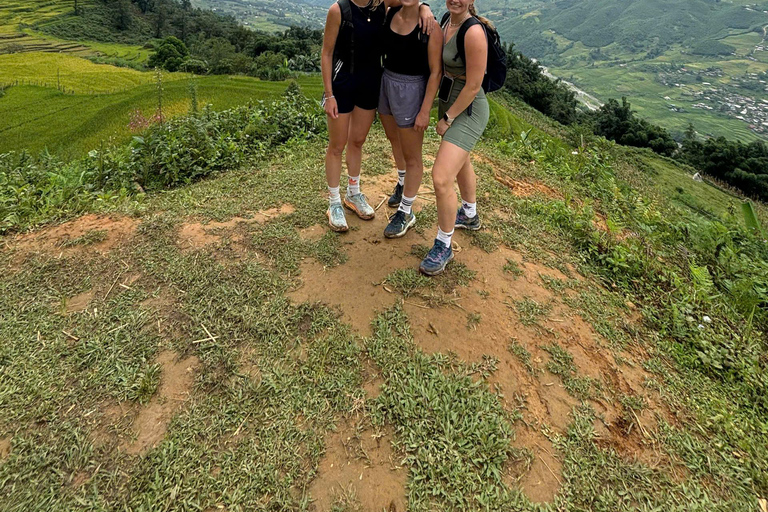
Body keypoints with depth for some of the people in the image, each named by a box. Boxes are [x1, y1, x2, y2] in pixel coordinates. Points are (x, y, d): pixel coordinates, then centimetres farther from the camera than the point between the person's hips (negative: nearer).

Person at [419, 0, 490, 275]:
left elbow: (473, 86, -22)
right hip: (448, 103, 10)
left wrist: (447, 119, -15)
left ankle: (443, 246, 1)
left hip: (468, 111, -10)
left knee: (441, 178, -17)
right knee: (460, 162, 25)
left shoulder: (474, 31, -23)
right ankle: (469, 216, 50)